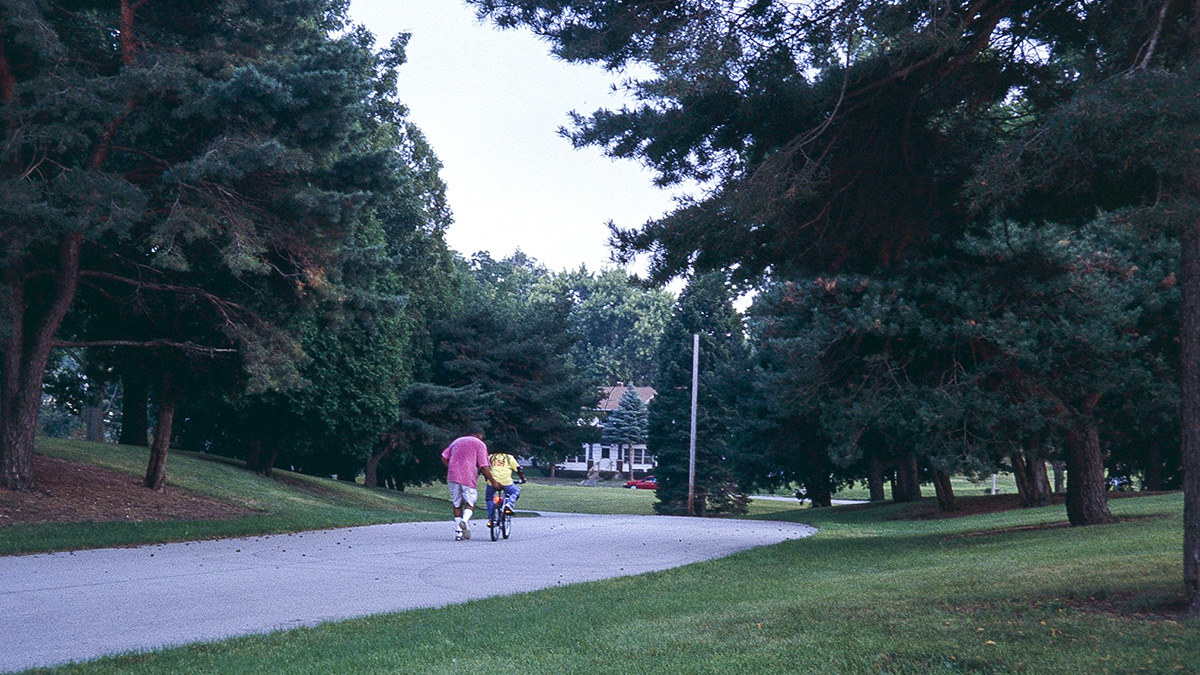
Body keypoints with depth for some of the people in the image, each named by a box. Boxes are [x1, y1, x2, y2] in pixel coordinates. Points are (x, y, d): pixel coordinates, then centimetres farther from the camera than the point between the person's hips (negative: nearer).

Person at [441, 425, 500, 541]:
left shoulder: (457, 441, 22)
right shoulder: (480, 444, 6)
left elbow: (444, 458, 13)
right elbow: (484, 467, -2)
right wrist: (493, 482, 5)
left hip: (453, 476, 4)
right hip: (469, 477, -4)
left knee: (457, 505, 12)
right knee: (470, 503, 7)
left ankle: (458, 532, 10)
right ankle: (465, 520, -22)